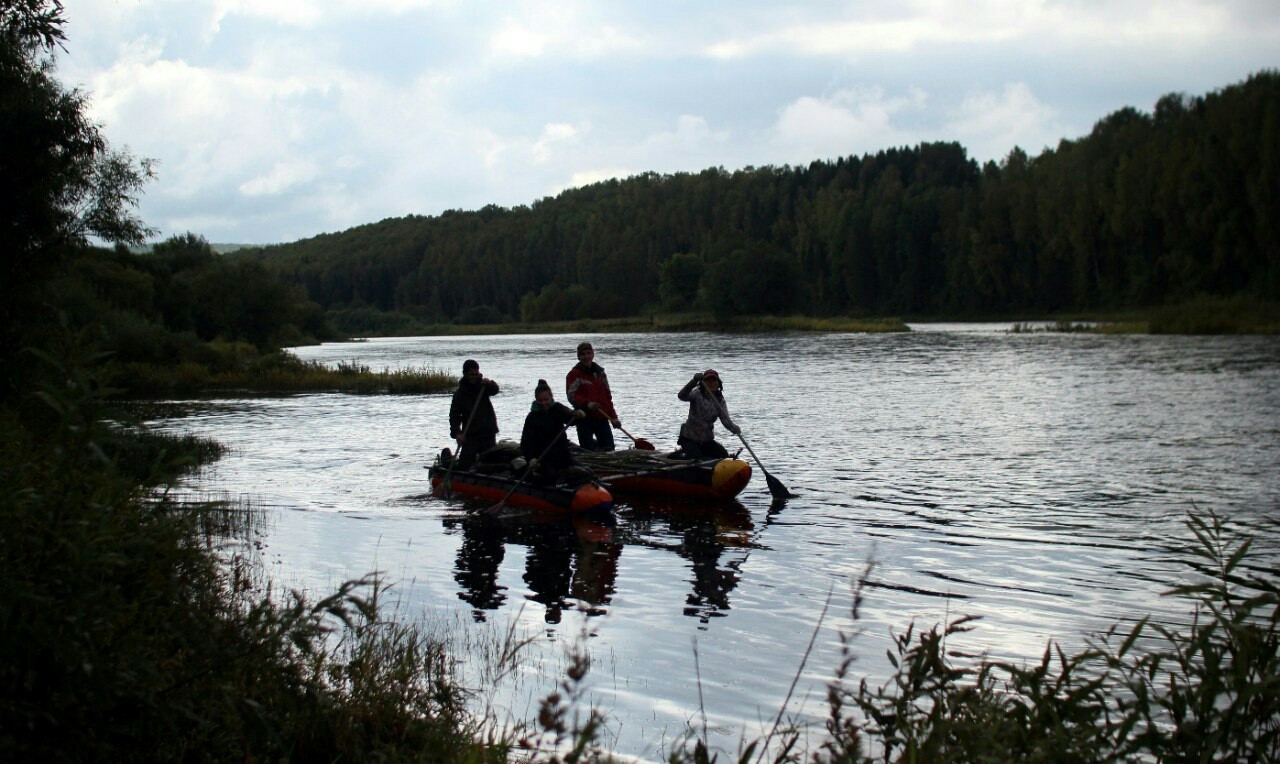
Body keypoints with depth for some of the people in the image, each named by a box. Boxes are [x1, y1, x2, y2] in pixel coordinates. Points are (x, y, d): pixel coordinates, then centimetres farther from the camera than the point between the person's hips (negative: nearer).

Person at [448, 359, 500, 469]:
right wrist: (456, 433, -19)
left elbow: (495, 391, -13)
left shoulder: (483, 386, 6)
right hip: (470, 435, -3)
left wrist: (490, 384, -36)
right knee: (465, 463, -12)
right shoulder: (460, 393, -2)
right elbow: (454, 414, -6)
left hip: (488, 433, 3)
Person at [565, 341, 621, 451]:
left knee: (608, 448, 4)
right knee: (588, 450, -8)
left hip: (601, 417, 5)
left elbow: (607, 396, 17)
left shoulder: (600, 373, 14)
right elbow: (572, 396, -14)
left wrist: (613, 417, 13)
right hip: (585, 418, -5)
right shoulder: (574, 374, -4)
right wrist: (587, 403, -29)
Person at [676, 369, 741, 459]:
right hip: (689, 439, -4)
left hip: (707, 440, 5)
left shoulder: (719, 400, 0)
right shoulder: (697, 394, -11)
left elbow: (725, 419, -12)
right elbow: (682, 396, -32)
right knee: (695, 459, -24)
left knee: (724, 457, -10)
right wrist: (694, 380, -46)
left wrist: (735, 429, -34)